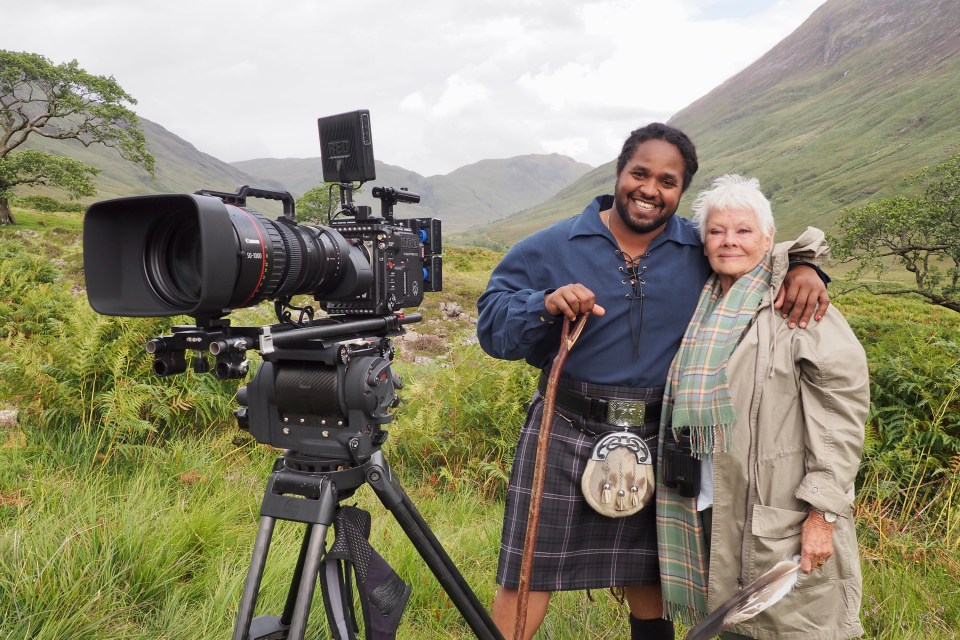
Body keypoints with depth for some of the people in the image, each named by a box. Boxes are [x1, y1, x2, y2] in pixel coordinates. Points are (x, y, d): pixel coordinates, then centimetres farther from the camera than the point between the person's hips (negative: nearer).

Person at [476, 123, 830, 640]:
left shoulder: (703, 252, 5)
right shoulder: (552, 248, -1)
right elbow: (492, 321, -2)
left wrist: (801, 268, -3)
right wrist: (545, 306, -21)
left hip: (655, 443, 2)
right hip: (561, 436, -2)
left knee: (649, 597, 17)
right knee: (522, 588, 1)